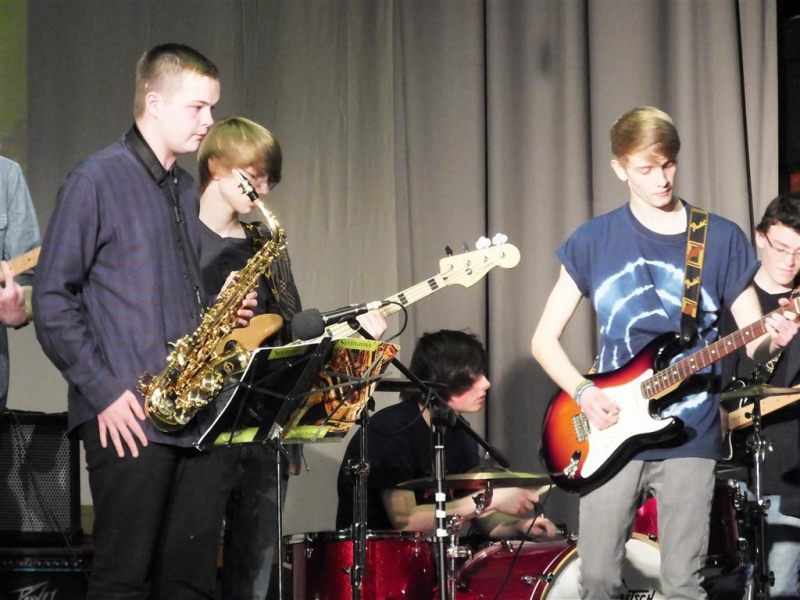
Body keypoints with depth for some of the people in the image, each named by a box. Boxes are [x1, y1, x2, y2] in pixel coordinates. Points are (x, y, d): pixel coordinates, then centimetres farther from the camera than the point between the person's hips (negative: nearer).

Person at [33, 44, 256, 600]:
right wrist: (102, 391, -15)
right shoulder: (97, 181, -5)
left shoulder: (189, 192, 19)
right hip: (129, 420, -7)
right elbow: (52, 300, -9)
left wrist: (227, 310, 6)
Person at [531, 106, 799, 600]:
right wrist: (582, 392, -11)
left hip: (689, 436, -1)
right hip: (613, 433, 1)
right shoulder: (593, 241, 3)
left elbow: (753, 343, 3)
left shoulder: (722, 239, 2)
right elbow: (545, 339, 6)